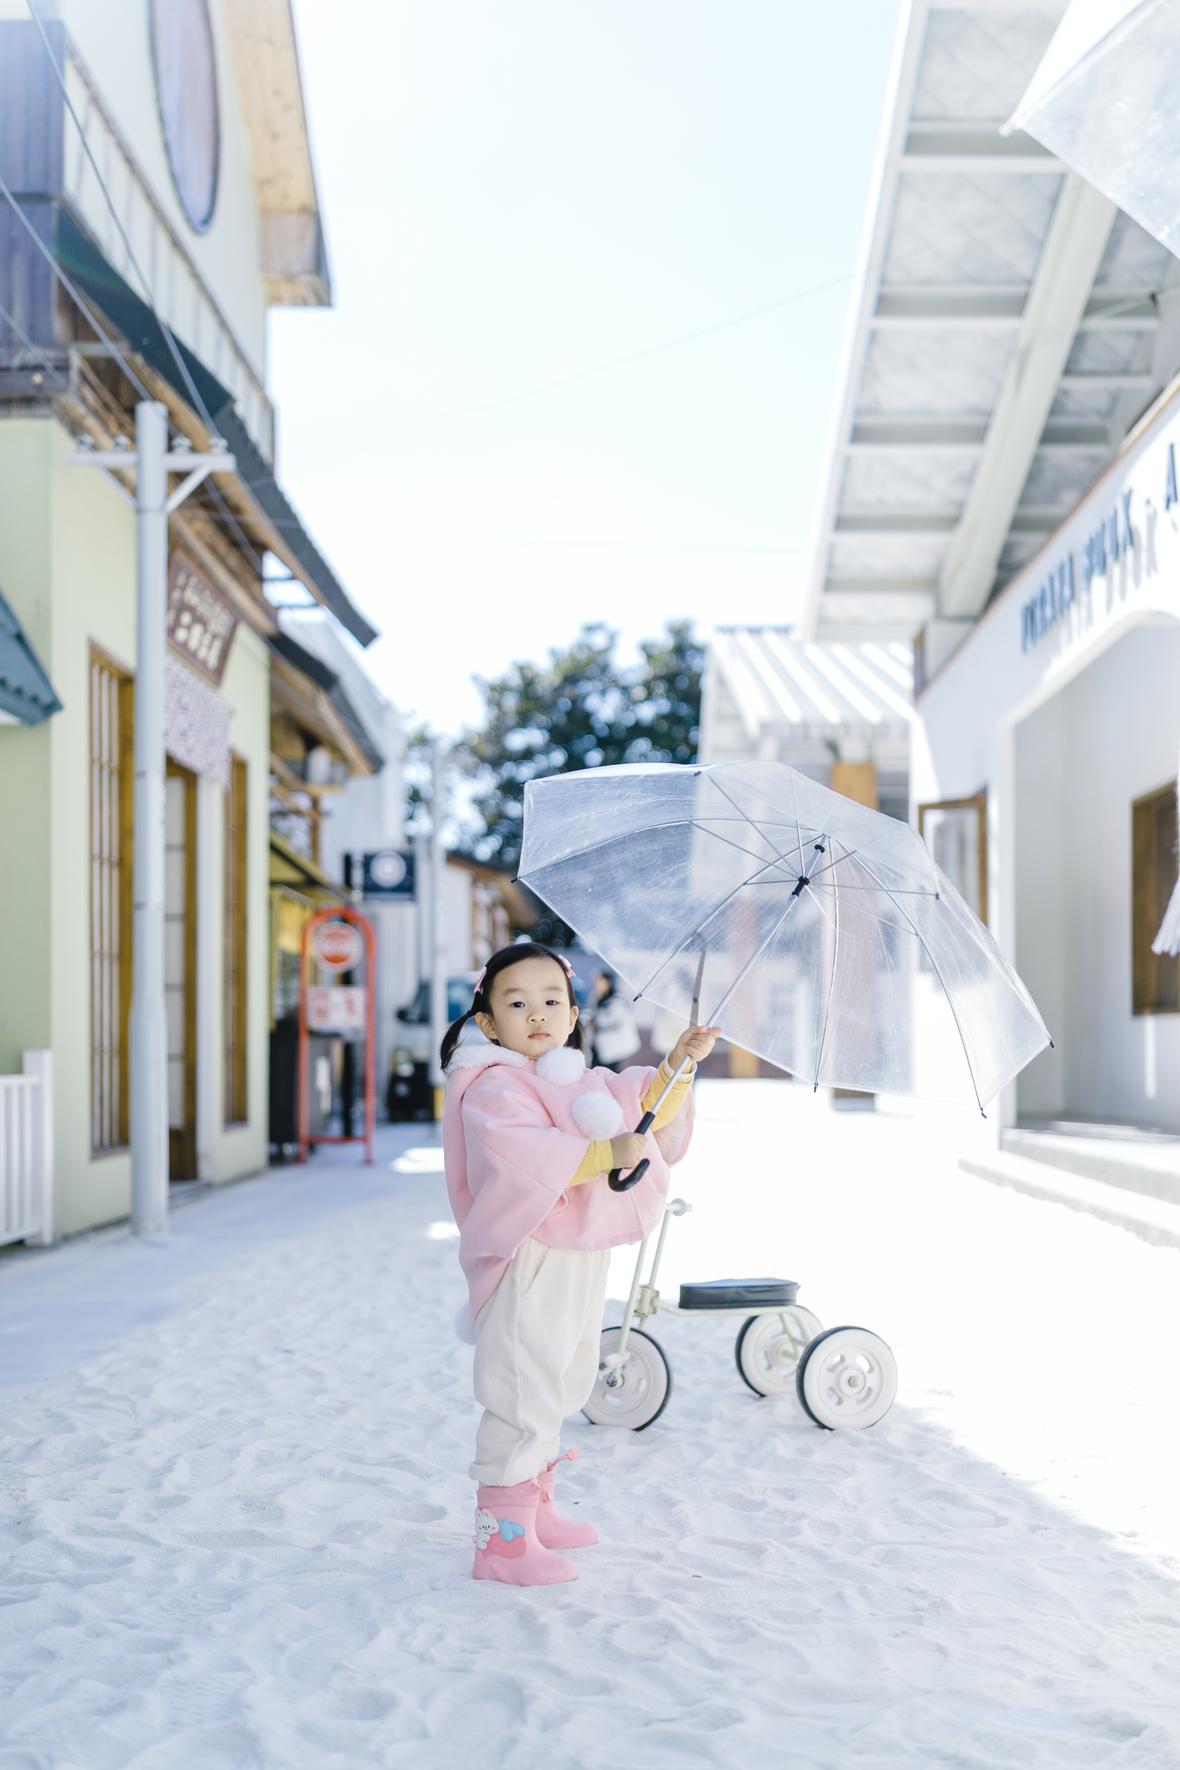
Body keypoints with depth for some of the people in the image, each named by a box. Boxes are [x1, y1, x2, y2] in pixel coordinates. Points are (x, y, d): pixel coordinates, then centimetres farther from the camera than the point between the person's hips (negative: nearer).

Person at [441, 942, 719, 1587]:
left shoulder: (584, 1083, 13)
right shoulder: (493, 1088, -16)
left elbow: (648, 1108, 22)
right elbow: (523, 1159, -31)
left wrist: (678, 1064, 7)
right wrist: (606, 1155, -34)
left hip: (581, 1263, 10)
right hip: (531, 1262, -10)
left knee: (564, 1387, 20)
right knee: (524, 1395, -9)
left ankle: (535, 1509, 36)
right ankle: (501, 1537, -2)